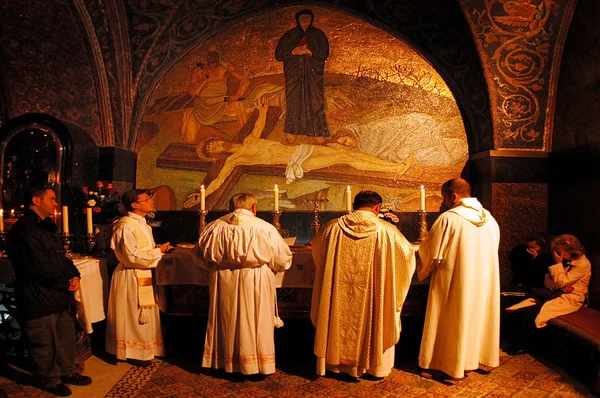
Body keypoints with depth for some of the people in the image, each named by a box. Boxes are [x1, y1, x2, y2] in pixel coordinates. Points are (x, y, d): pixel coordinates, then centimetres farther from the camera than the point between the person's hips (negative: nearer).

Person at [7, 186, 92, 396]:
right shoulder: (23, 229, -16)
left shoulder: (47, 227, 15)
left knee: (65, 336, 17)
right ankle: (50, 380, 23)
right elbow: (36, 266, -21)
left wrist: (74, 276, -3)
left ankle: (66, 372, 33)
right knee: (44, 342, 7)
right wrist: (65, 283, -13)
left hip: (58, 294, 9)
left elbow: (61, 257, 15)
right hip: (38, 297, -9)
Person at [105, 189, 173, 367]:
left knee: (145, 315, 18)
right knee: (134, 316, 4)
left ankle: (144, 349, 32)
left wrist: (159, 248, 0)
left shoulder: (142, 223, 9)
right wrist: (158, 251, -17)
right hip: (131, 277, -9)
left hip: (143, 275, 10)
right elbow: (132, 256, -25)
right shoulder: (126, 226, -21)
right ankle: (133, 353, 19)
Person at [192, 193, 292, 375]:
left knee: (227, 321, 18)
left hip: (223, 284, 3)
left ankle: (226, 362, 32)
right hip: (255, 285, -3)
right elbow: (284, 261, -7)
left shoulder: (215, 227, -4)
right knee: (255, 322, 11)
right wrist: (267, 265, 14)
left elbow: (199, 255, 8)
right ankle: (254, 364, 22)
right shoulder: (265, 229, -12)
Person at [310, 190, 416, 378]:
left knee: (341, 323, 19)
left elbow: (315, 247, 14)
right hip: (373, 296, -1)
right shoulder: (387, 231, -10)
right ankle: (375, 365, 32)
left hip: (339, 298, 1)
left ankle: (338, 362, 32)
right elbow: (408, 253, 3)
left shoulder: (333, 227, -5)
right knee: (374, 324, 19)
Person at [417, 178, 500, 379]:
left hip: (454, 281, -6)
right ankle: (477, 358, 33)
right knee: (478, 317, 19)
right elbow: (491, 252, 14)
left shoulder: (448, 218, -17)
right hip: (483, 280, 7)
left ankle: (448, 365, 17)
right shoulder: (490, 219, 4)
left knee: (452, 322, 6)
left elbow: (431, 254, -13)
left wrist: (422, 271, 5)